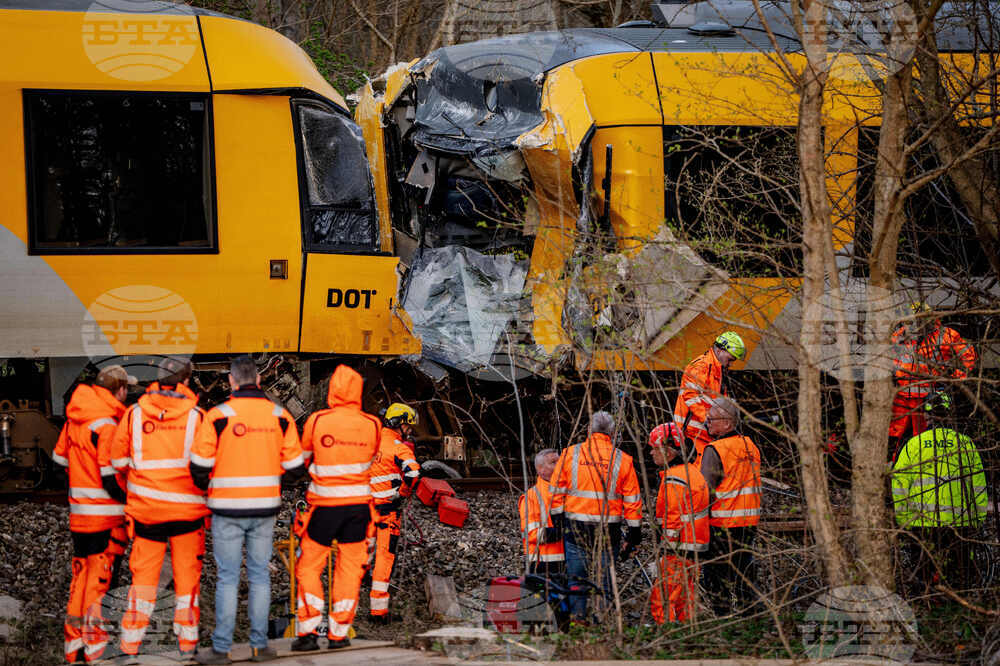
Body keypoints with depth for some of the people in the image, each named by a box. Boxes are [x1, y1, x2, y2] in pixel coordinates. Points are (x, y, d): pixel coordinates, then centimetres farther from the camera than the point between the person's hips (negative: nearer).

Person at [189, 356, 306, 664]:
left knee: (228, 577, 1)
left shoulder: (218, 416, -10)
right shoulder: (280, 416, 1)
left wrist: (205, 486, 12)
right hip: (265, 506, 3)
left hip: (228, 508, -3)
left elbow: (200, 466, -10)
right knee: (260, 574, 11)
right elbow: (295, 467, 2)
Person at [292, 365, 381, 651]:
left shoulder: (317, 421, -10)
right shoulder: (372, 425, -4)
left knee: (309, 567, 9)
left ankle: (308, 632, 2)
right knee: (350, 568, 10)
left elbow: (301, 458, 4)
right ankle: (339, 633, 12)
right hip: (359, 502, 2)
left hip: (326, 504, -2)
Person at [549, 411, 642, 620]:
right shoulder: (622, 459, 0)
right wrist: (635, 532, 8)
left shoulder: (570, 454, 1)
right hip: (608, 527, 0)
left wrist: (557, 517, 12)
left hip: (576, 524, 1)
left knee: (576, 573, 8)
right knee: (605, 572, 6)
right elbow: (632, 500, 2)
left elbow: (556, 490, 3)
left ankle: (577, 614, 5)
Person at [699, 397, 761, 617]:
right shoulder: (750, 446, 8)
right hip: (749, 523, 7)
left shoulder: (715, 451, -15)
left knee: (717, 578, 0)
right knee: (743, 574, 15)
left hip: (722, 524, -7)